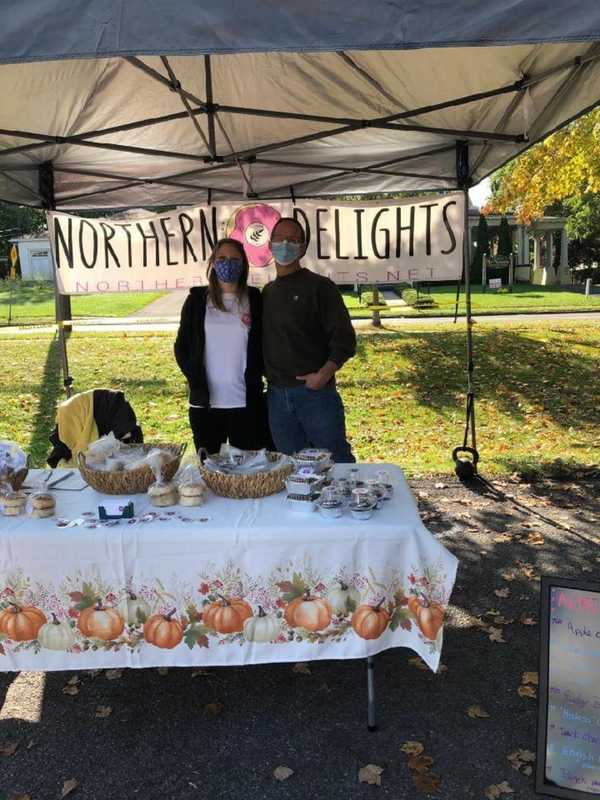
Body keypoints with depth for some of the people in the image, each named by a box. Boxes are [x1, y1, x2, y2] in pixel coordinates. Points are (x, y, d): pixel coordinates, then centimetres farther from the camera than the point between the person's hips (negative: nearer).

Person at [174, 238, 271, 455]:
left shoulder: (255, 300, 5)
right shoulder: (197, 299, 7)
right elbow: (181, 346, 9)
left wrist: (255, 377, -2)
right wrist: (195, 379, -2)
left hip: (247, 403, -1)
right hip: (205, 403, 1)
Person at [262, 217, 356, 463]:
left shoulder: (319, 287, -2)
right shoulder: (266, 293, 15)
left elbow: (345, 338, -7)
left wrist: (324, 374, -17)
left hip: (316, 391, -5)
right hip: (277, 395, 5)